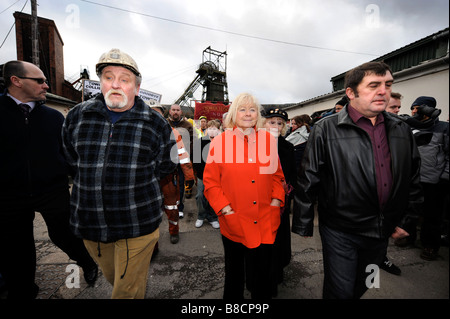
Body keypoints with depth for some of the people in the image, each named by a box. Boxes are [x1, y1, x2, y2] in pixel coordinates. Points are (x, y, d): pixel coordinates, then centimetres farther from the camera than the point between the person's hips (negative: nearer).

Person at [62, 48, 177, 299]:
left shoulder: (156, 124, -7)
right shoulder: (77, 117, 2)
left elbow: (165, 166, 3)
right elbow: (73, 162, 15)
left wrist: (132, 184, 3)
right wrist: (96, 185, 7)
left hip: (137, 226, -4)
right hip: (90, 223, 4)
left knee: (128, 290, 11)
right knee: (113, 279, 26)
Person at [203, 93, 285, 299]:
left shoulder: (269, 140, 3)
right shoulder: (220, 142, -5)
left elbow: (277, 175, 9)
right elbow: (210, 181, -4)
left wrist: (276, 201, -3)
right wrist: (225, 209, -11)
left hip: (265, 222, 2)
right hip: (234, 221, -1)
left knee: (263, 270, 19)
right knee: (234, 271, 21)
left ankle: (261, 296, 46)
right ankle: (232, 296, 48)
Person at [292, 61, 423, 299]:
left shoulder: (402, 131, 3)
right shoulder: (325, 130, -14)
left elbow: (414, 180, 12)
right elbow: (308, 182, -14)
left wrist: (406, 220, 12)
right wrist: (303, 225, -10)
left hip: (382, 233, 6)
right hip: (340, 232, -5)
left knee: (361, 287, 26)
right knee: (340, 291, 10)